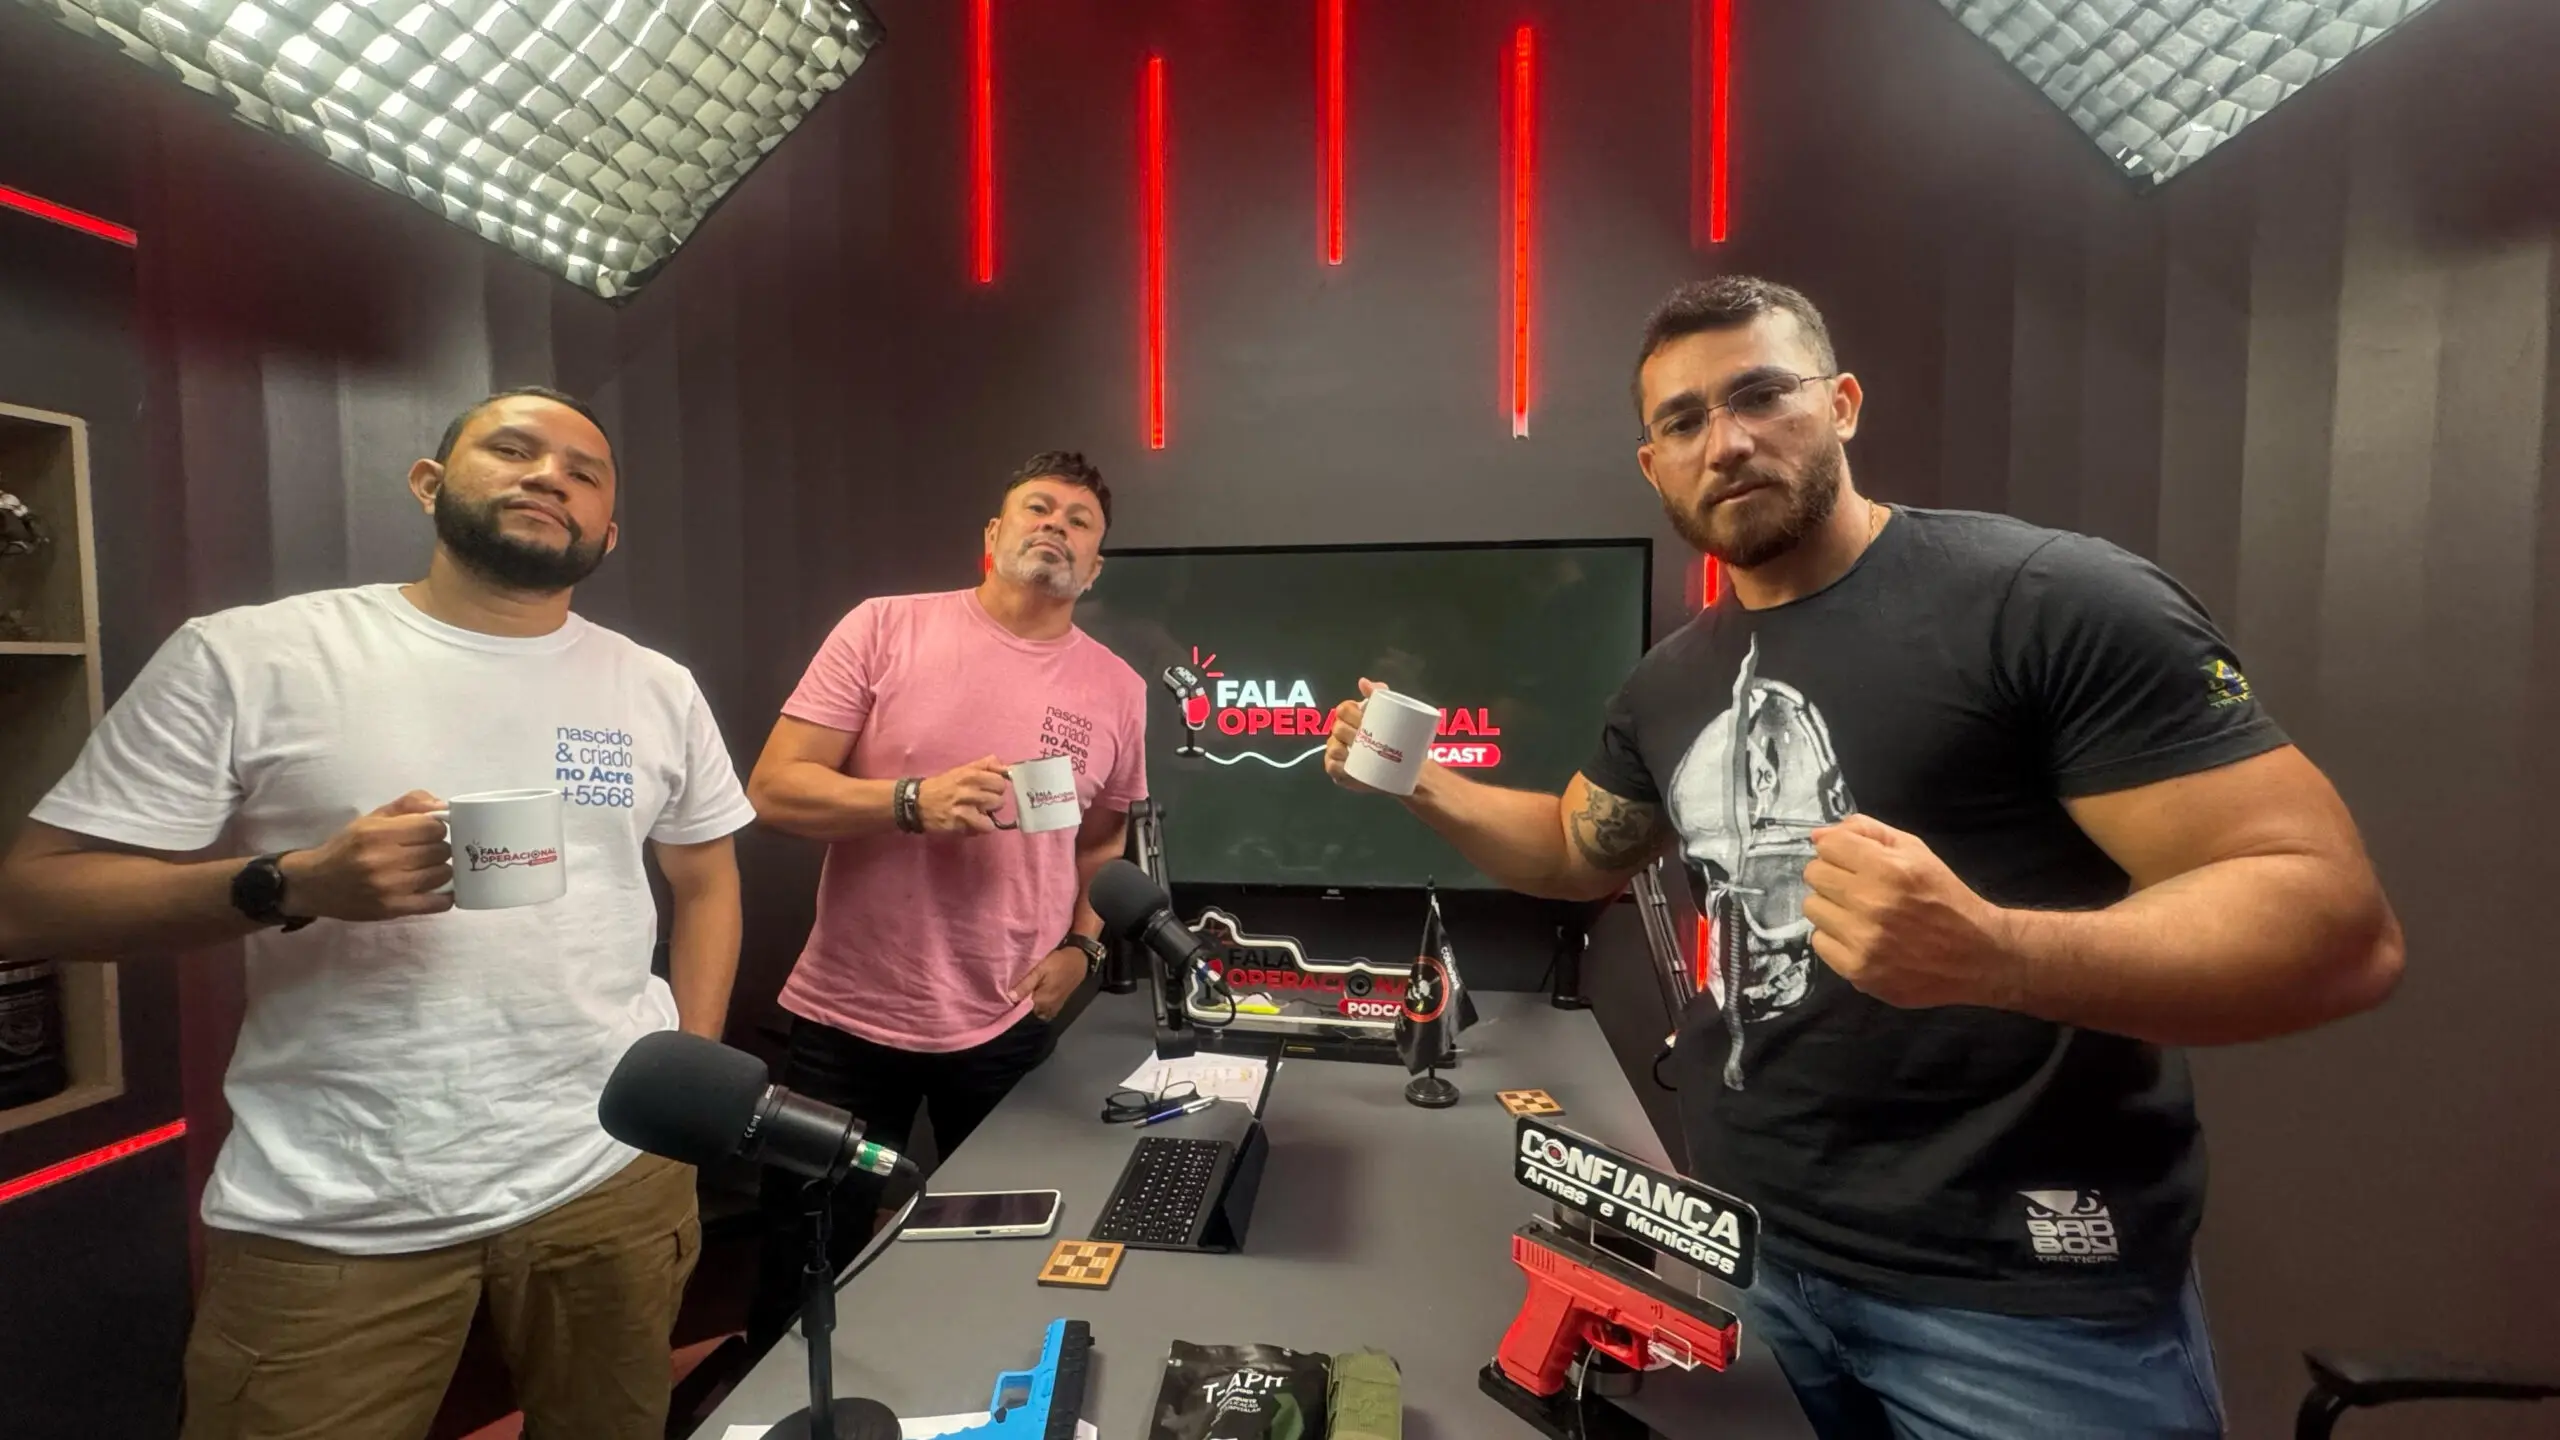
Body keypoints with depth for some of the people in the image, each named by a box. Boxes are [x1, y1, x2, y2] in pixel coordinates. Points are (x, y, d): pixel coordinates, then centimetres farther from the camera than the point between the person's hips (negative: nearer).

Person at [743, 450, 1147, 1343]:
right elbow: (775, 789, -9)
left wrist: (1081, 947, -1)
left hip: (1007, 1027, 2)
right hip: (847, 1018, -2)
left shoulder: (1118, 689, 1)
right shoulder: (885, 628, -7)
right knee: (807, 1270, 15)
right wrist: (914, 801, -24)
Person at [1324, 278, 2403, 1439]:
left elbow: (2337, 921, -18)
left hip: (2025, 1299, -5)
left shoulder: (2055, 602, -15)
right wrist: (1422, 786, 3)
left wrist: (1992, 955, -36)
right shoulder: (1669, 685, 5)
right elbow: (1581, 853, 18)